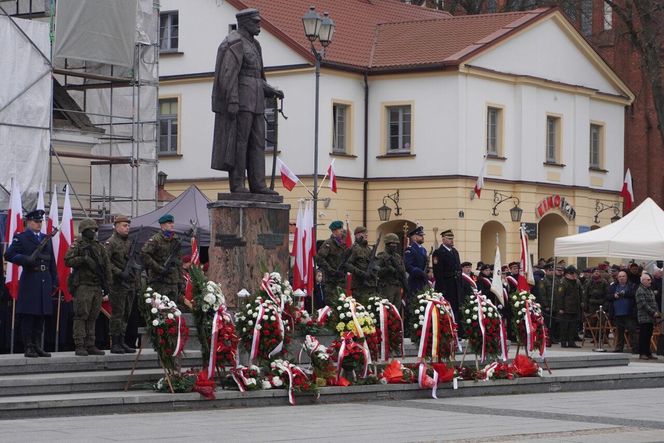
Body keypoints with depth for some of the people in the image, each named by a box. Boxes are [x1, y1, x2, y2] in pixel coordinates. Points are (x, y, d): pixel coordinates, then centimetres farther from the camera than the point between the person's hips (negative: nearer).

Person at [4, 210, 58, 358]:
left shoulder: (47, 239, 19)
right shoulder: (21, 238, 2)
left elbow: (52, 262, 19)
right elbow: (9, 255, -7)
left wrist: (54, 282, 13)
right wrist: (26, 259, -20)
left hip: (45, 282, 6)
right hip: (29, 280, -6)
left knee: (41, 316, 8)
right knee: (28, 316, -4)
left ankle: (37, 346, 14)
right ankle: (28, 348, -2)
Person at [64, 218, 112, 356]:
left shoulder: (99, 247, 16)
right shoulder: (77, 245, -1)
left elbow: (107, 266, 18)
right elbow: (68, 260, -12)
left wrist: (107, 283, 11)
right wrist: (83, 259, -22)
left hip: (97, 287, 6)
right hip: (83, 286, -6)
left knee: (92, 317, 8)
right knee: (81, 316, -7)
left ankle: (90, 345, 12)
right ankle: (79, 346, -7)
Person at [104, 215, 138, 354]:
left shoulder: (129, 242, 18)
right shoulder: (111, 243, -6)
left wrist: (137, 282, 18)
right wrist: (119, 272, -22)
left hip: (130, 284, 8)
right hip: (118, 284, -8)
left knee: (126, 314, 9)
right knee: (117, 314, -7)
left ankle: (122, 342, 15)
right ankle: (115, 344, -5)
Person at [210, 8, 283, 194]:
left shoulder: (251, 45, 21)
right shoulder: (235, 43, -10)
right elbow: (228, 74, -18)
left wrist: (271, 91, 12)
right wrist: (232, 101, -25)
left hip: (252, 102, 10)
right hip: (239, 101, -10)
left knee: (256, 143, 4)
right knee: (238, 142, -8)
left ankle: (257, 184, 3)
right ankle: (237, 184, -7)